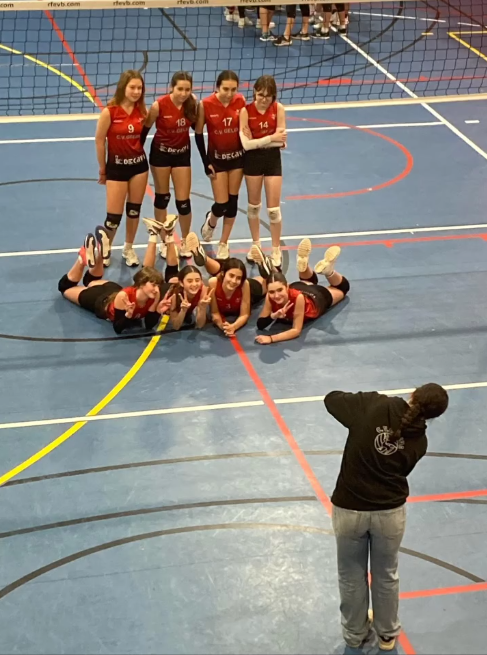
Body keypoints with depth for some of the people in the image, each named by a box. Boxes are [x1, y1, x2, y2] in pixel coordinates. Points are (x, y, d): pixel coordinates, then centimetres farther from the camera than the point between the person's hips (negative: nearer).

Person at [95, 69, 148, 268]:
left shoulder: (142, 110, -5)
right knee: (114, 215, -2)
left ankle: (128, 248, 30)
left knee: (134, 210, 13)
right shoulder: (110, 111, -17)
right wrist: (102, 169, -3)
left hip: (139, 164, 4)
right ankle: (105, 250, 21)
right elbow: (99, 140, -9)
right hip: (116, 166, -4)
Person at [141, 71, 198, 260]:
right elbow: (145, 129, -10)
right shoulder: (159, 105, -23)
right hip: (161, 153, -2)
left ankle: (184, 242, 23)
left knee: (183, 201, 2)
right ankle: (165, 242, 26)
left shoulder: (193, 104, -15)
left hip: (182, 153, 2)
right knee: (162, 198, 12)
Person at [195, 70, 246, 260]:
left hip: (238, 156, 2)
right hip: (217, 157, -2)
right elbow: (198, 134, -9)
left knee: (232, 201, 7)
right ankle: (211, 221, 34)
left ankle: (223, 244, 22)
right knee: (221, 203, -3)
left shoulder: (241, 101, -13)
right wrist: (206, 162, -8)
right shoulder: (206, 104, -18)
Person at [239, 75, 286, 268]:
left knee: (273, 208, 1)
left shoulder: (278, 109, -9)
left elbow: (281, 141, -13)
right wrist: (270, 138, -22)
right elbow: (246, 144, -19)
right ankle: (255, 245, 33)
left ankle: (276, 251, 15)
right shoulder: (246, 111, -13)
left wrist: (258, 141, -19)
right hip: (253, 159, 0)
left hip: (273, 158, 0)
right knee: (254, 205, 15)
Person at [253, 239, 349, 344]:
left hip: (318, 297, -3)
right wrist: (273, 315, -54)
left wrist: (271, 338, -60)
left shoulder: (298, 297, -50)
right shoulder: (270, 297, -40)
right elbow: (260, 325, -35)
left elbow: (296, 330, -48)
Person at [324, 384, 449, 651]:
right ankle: (387, 634, 44)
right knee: (386, 575, 26)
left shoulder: (375, 406, -15)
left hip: (350, 509, -1)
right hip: (390, 511, 1)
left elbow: (331, 399, -4)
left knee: (351, 577, 21)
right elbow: (401, 470, 5)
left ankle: (355, 634, 41)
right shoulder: (419, 441, -5)